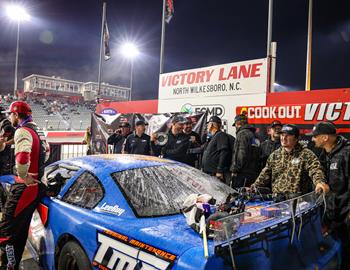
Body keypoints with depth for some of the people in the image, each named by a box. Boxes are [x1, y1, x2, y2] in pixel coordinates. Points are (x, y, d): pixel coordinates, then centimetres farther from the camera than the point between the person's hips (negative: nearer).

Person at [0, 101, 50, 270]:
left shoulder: (22, 131, -14)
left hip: (25, 187, -10)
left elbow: (22, 157, -33)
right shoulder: (37, 131, 16)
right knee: (21, 231, 17)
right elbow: (46, 150, 34)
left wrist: (24, 176, -18)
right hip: (37, 185, 10)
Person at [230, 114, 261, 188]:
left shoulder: (242, 133, -9)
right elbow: (257, 156, 17)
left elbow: (241, 154, -17)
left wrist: (234, 170, -12)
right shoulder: (254, 135, 17)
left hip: (243, 174, -9)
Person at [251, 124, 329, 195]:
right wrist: (253, 188, 13)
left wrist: (320, 182, -35)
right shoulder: (274, 155, 14)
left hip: (297, 199, -2)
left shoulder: (306, 154, 0)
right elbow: (265, 175, 19)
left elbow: (315, 170, -15)